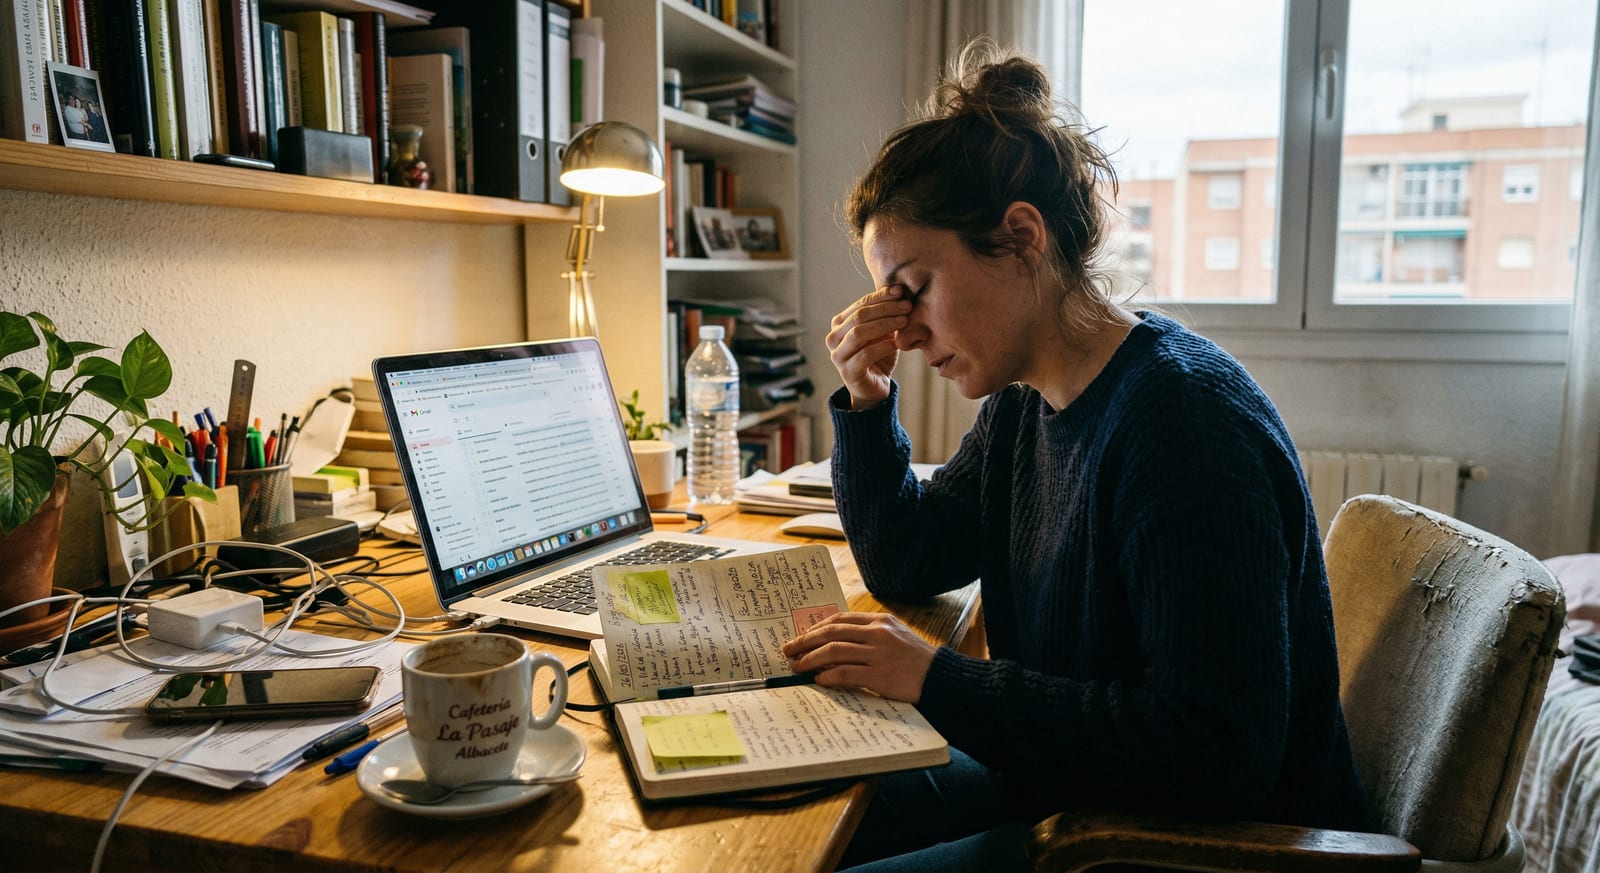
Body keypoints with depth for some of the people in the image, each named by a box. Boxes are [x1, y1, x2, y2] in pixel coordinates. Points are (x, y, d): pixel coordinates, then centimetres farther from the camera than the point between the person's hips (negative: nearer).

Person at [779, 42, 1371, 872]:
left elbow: (1217, 757, -29)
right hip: (1065, 784, 8)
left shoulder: (1184, 418, -26)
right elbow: (905, 564, 12)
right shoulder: (1023, 403, 2)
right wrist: (866, 403, -3)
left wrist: (939, 679, -28)